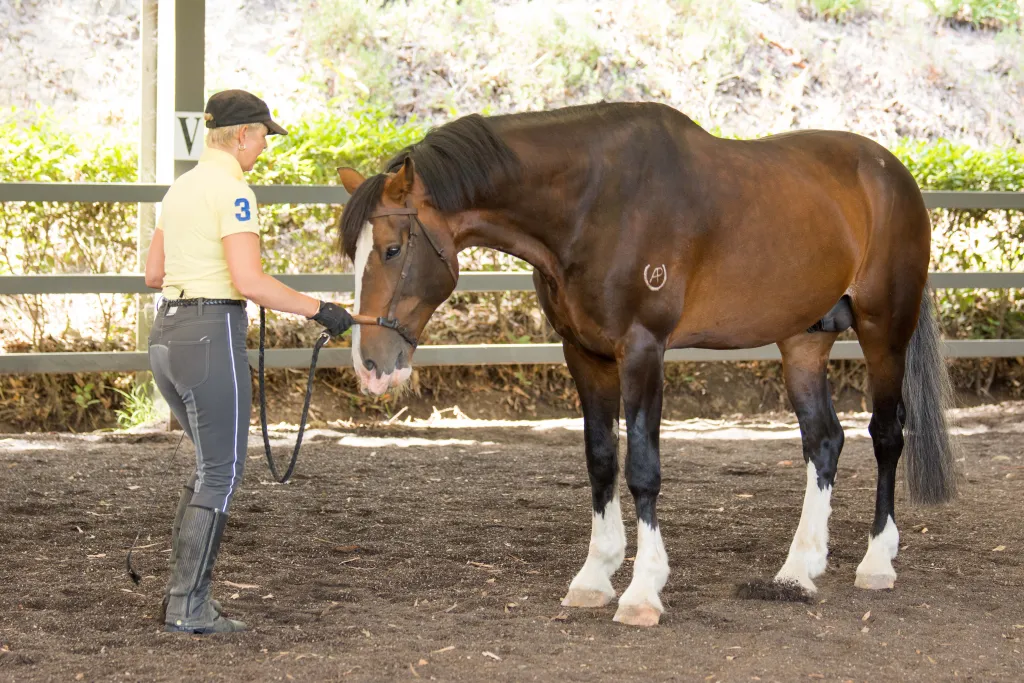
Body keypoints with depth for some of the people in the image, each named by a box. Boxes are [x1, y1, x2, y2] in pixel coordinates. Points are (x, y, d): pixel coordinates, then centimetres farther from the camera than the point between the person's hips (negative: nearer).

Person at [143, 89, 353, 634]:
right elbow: (250, 282, -22)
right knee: (221, 473, 2)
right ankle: (187, 607, 4)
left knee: (212, 463, 21)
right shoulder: (232, 191, -13)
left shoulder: (180, 189, 13)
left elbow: (154, 274, 20)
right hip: (212, 336, -9)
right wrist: (318, 309, -14)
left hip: (167, 333, 9)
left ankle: (181, 590, 21)